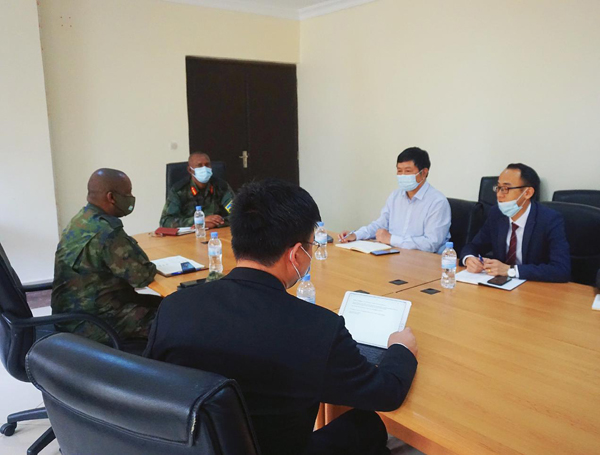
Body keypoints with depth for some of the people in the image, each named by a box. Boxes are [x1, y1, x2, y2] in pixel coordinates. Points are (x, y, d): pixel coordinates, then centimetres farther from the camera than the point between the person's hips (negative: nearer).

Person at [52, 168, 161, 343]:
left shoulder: (78, 220, 5)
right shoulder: (107, 232, -25)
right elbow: (142, 276, -22)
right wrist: (149, 269, -4)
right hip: (93, 324, -10)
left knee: (160, 304, 15)